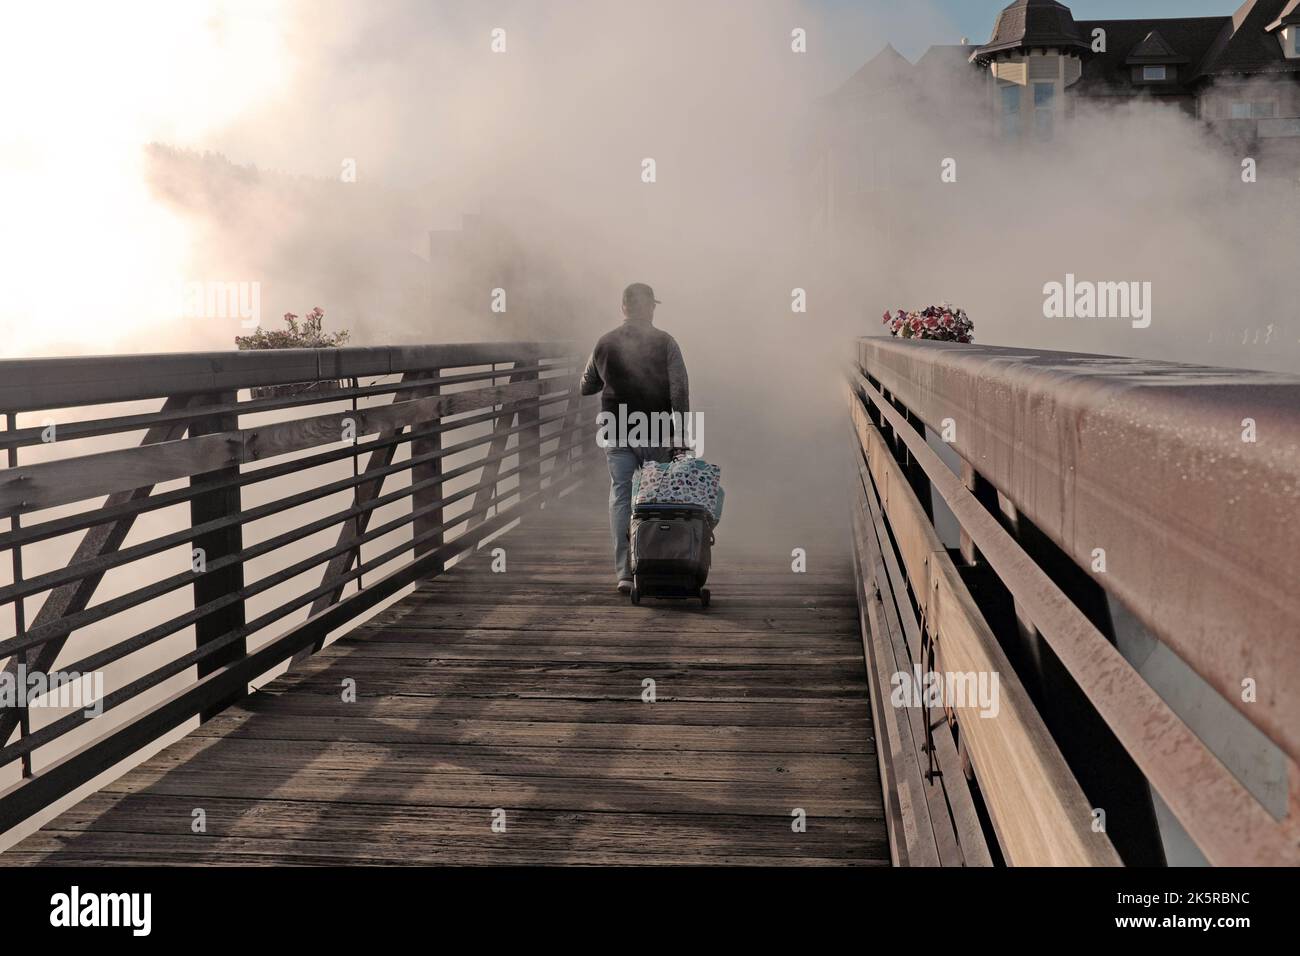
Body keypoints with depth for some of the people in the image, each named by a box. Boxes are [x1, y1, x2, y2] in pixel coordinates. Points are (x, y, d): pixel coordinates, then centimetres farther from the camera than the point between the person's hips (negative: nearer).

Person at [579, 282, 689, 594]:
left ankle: (624, 572, -1)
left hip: (616, 433, 2)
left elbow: (586, 388, 17)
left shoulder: (604, 344, 6)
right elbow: (680, 392, -9)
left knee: (621, 498, 4)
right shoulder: (664, 343, -3)